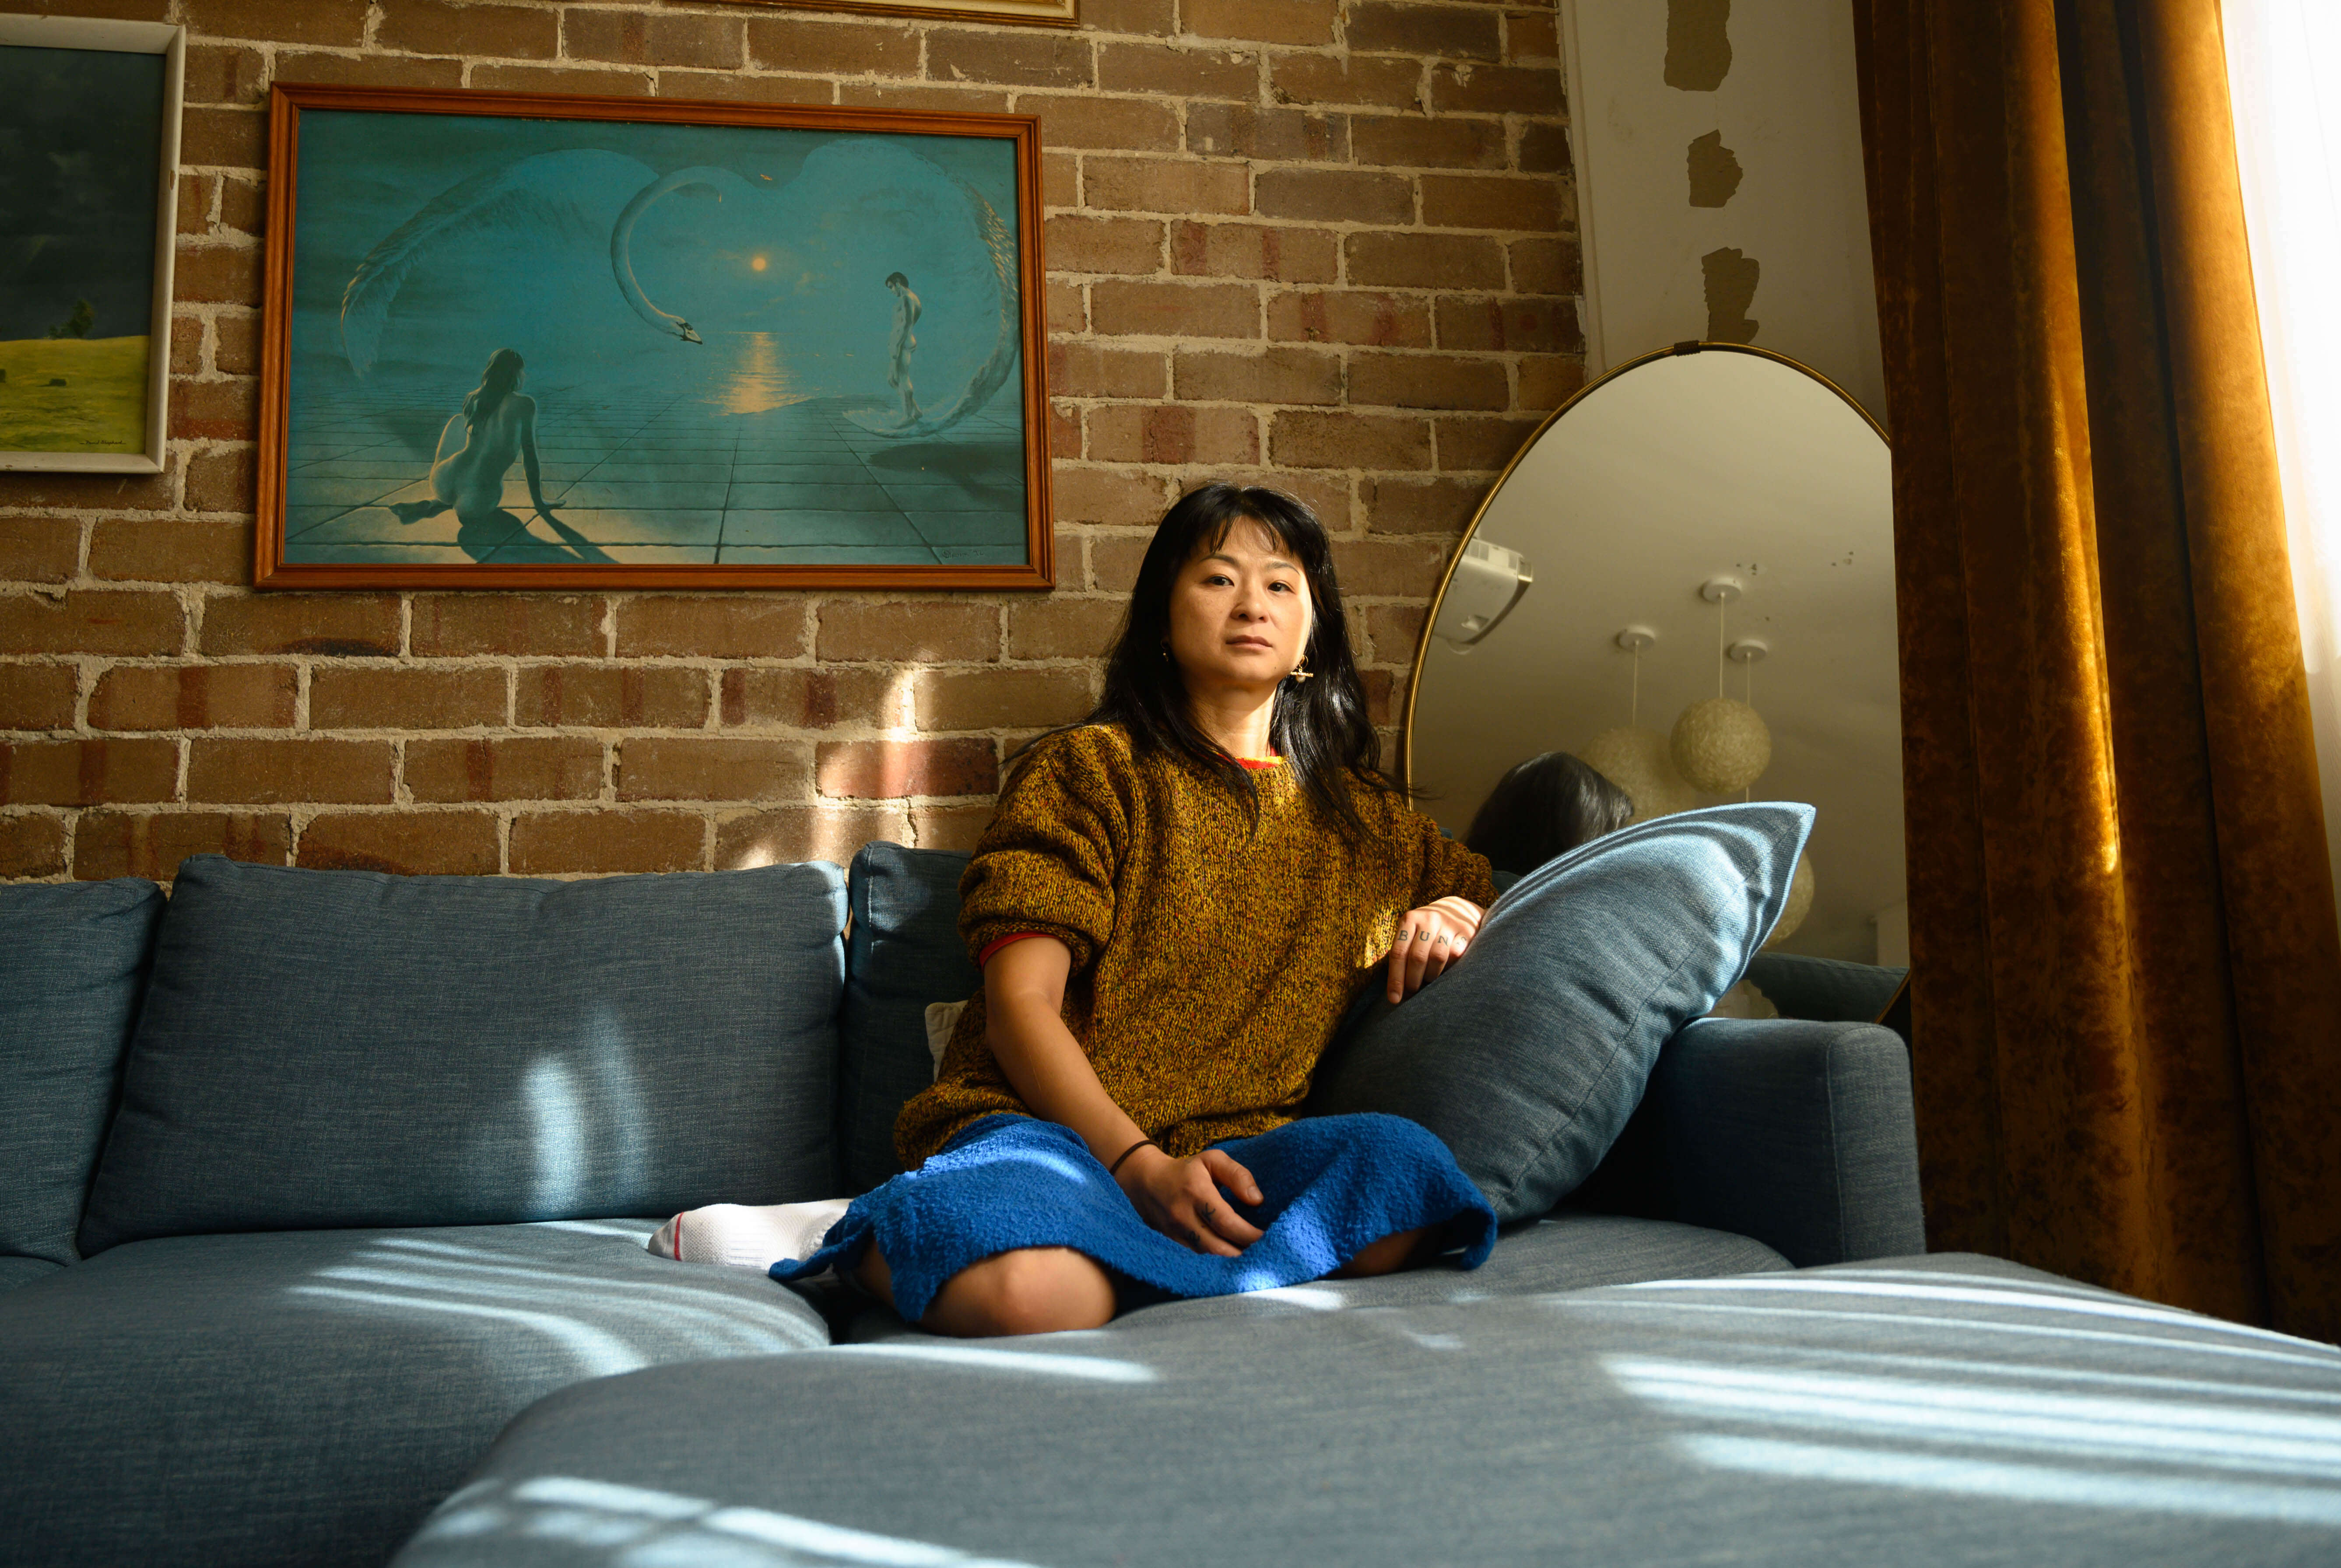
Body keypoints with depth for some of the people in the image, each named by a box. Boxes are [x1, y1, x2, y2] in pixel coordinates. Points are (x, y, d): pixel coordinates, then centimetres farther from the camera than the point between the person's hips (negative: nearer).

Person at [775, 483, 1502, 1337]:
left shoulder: (1359, 812, 24)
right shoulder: (1090, 768, 9)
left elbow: (1489, 890, 40)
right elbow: (1021, 1003, -1)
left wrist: (1453, 916, 13)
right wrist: (1141, 1165, -17)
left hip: (1233, 1149, 5)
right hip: (1051, 1129, -5)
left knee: (1404, 1165, -32)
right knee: (1030, 1293, -41)